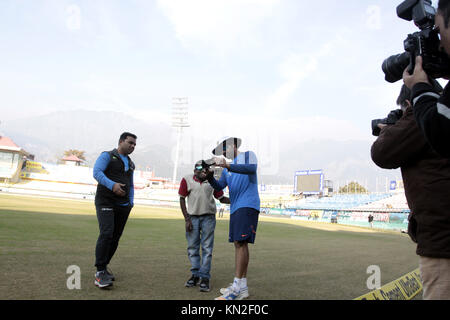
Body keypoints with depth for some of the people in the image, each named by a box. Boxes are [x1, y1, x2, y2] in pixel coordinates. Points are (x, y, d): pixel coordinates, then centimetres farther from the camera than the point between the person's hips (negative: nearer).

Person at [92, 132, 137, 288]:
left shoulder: (130, 164, 21)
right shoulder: (107, 156, 1)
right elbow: (97, 172, -14)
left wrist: (131, 202, 14)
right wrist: (112, 185, -28)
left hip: (123, 205, 7)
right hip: (105, 202, -6)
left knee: (115, 238, 5)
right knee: (106, 233, -19)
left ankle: (103, 266, 19)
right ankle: (100, 272, -16)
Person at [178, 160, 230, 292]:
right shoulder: (187, 180, 1)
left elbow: (221, 198, 10)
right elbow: (182, 199, 3)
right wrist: (187, 219, -4)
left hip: (208, 217, 0)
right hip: (193, 217, 0)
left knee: (207, 248, -2)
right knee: (192, 247, 5)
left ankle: (204, 278, 2)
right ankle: (195, 274, 18)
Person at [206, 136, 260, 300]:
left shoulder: (248, 155, 5)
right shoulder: (226, 169, 25)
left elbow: (252, 168, -17)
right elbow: (219, 186, 16)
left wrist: (227, 165, -27)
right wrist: (210, 176, -4)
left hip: (248, 205, -8)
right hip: (235, 208, 8)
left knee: (240, 243, -15)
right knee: (239, 244, 5)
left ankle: (237, 289, -17)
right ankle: (242, 287, 8)